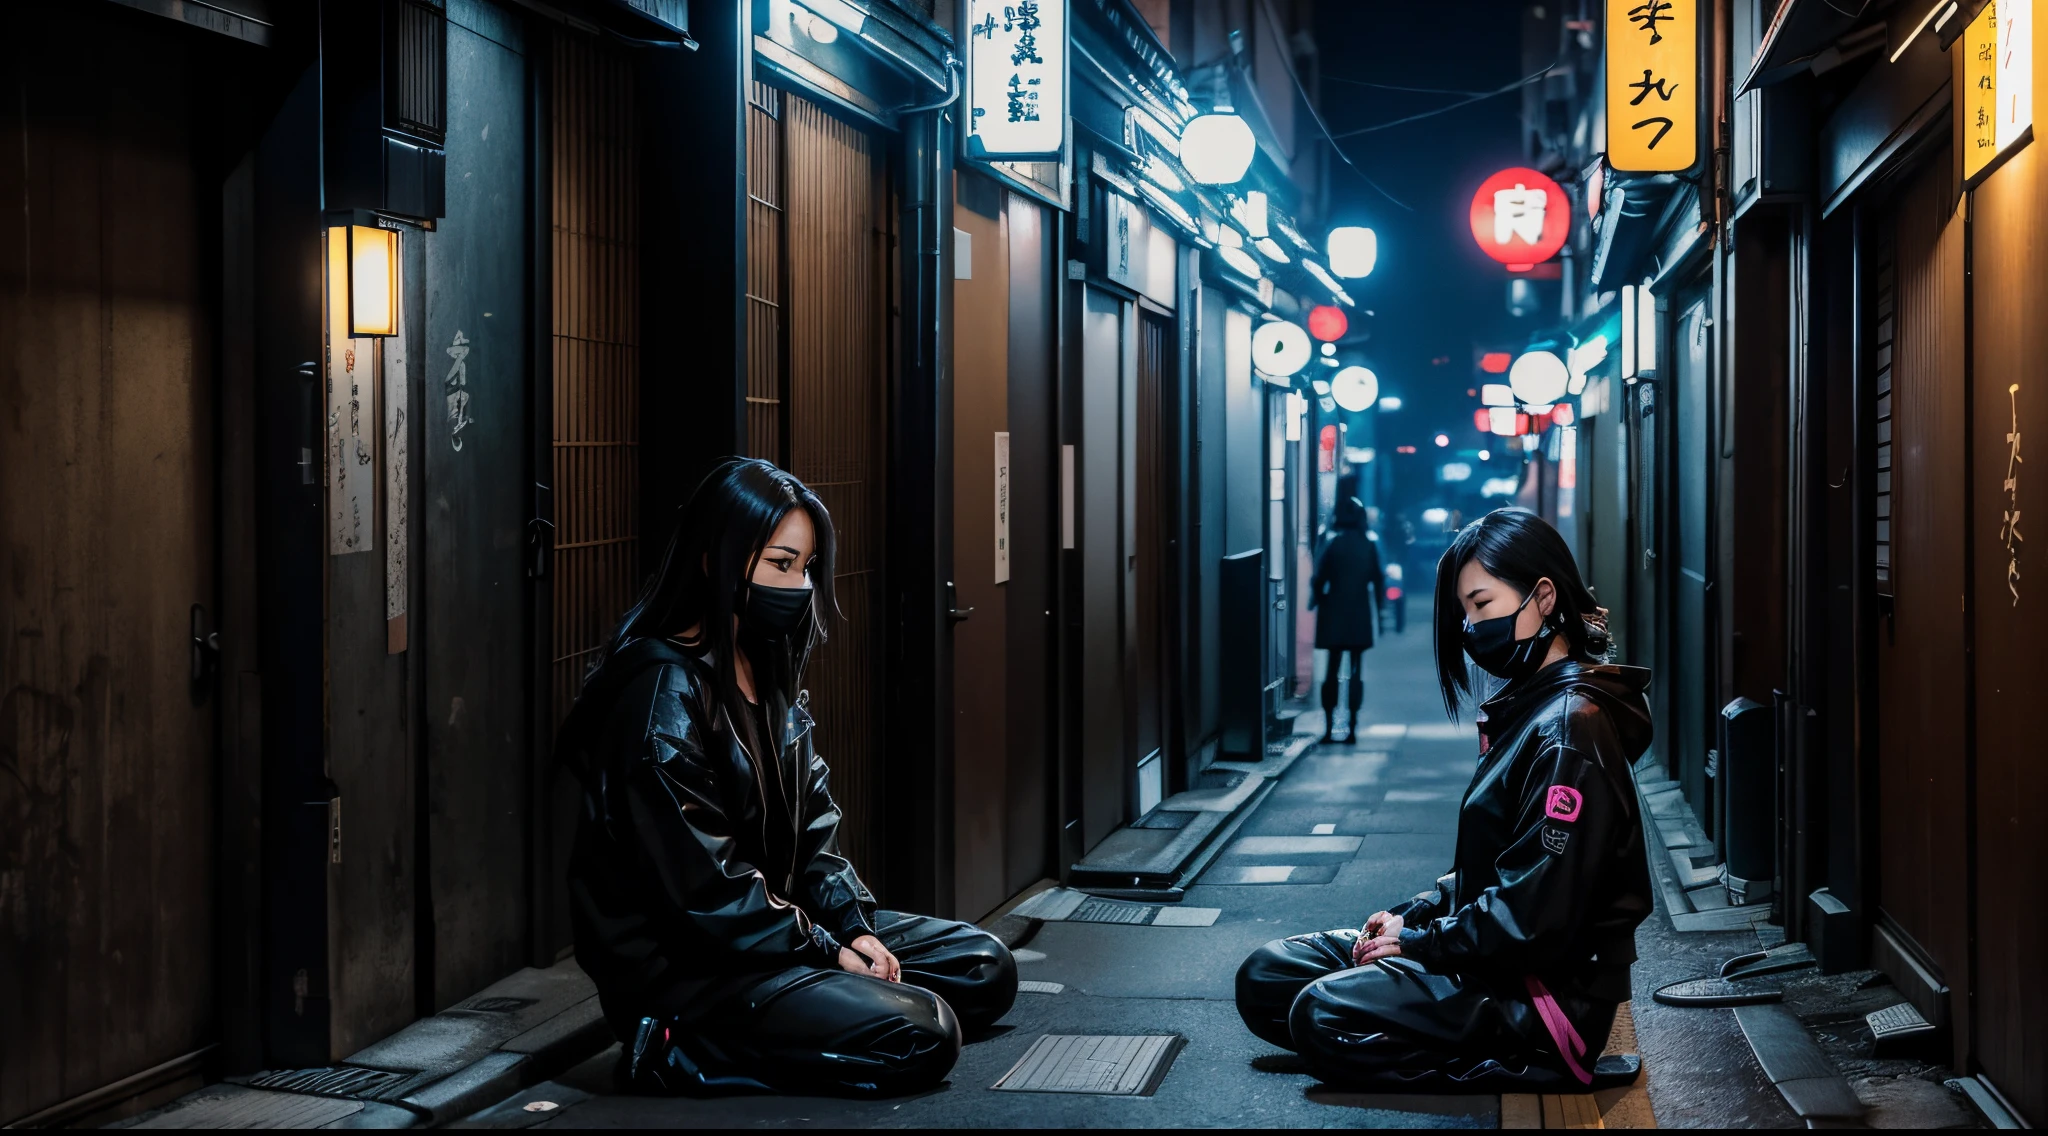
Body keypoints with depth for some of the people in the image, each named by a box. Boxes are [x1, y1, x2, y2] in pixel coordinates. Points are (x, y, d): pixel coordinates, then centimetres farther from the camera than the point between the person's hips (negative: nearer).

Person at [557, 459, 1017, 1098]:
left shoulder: (770, 676, 11)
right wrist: (826, 951, -15)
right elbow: (701, 883, -21)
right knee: (920, 1037, -22)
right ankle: (681, 1049, -12)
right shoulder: (663, 691, -19)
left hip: (775, 922, 10)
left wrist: (853, 925, -4)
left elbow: (812, 825, 12)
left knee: (985, 969, 8)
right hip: (678, 965, -10)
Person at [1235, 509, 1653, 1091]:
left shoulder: (1570, 728, -19)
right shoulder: (1526, 708, 13)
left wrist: (1420, 940, -12)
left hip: (1550, 991, -10)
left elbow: (1534, 916, -24)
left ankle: (1532, 1069, -11)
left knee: (1323, 1016, -25)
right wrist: (1412, 915, 6)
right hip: (1504, 959, 10)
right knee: (1265, 976, 5)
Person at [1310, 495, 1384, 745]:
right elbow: (1378, 580, 3)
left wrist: (1317, 599, 8)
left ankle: (1329, 728, 1)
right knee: (1356, 670, 6)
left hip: (1334, 615, -2)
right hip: (1360, 616, 2)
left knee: (1332, 670, 5)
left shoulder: (1332, 544, -8)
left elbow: (1318, 579, -10)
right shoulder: (1368, 545, 0)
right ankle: (1352, 727, 3)